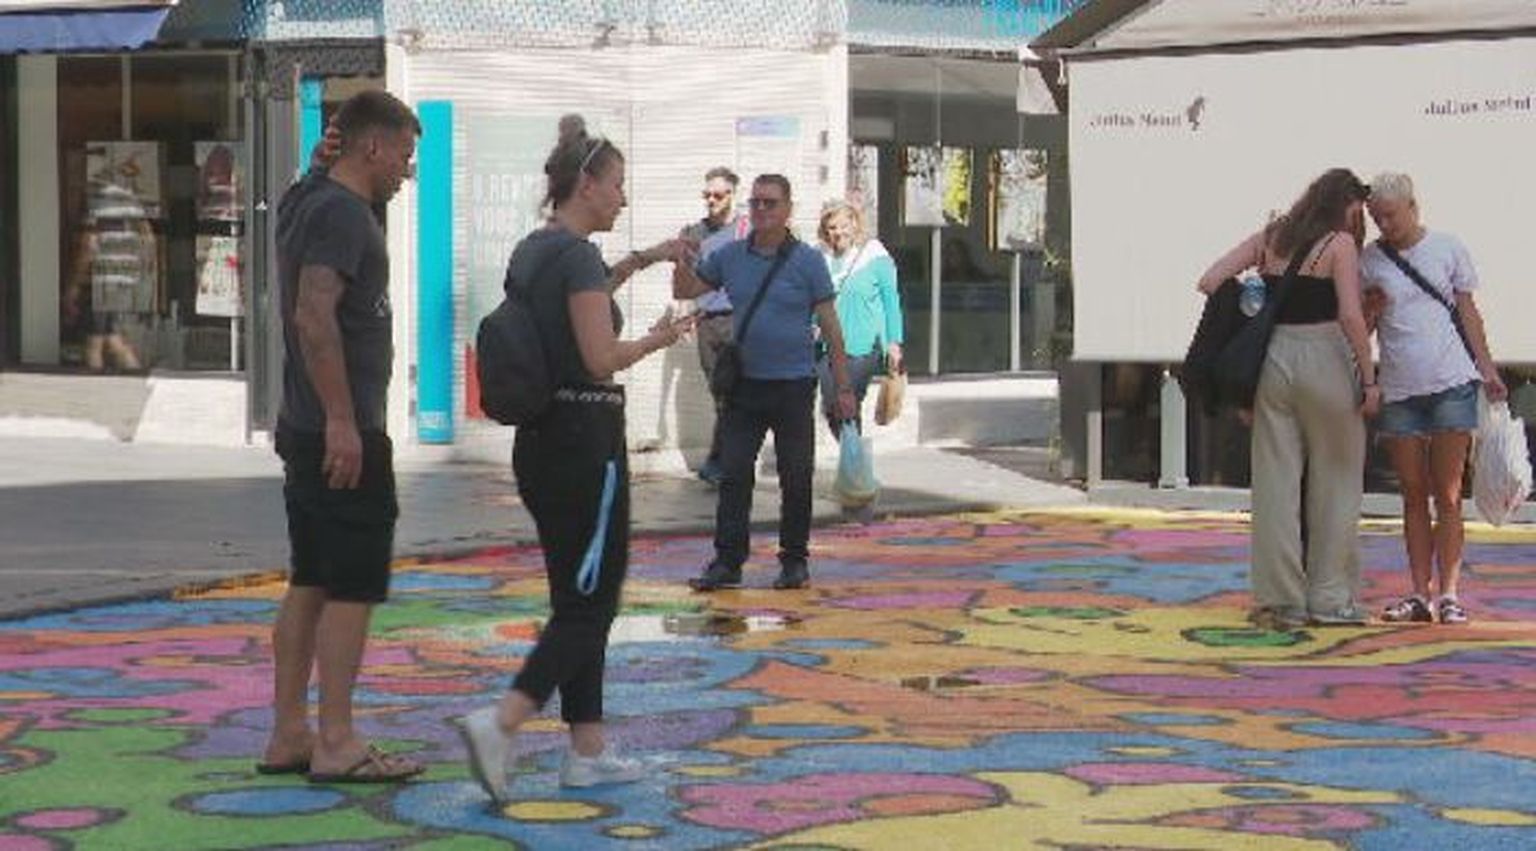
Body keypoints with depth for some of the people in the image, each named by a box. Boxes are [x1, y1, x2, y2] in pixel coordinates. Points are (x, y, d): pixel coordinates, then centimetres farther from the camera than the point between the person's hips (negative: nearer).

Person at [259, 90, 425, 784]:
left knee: (309, 585, 12)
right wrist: (342, 421, -25)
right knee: (352, 589, -5)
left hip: (309, 432, 10)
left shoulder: (309, 204, 16)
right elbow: (315, 316, -25)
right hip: (344, 435, -10)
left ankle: (288, 736, 16)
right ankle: (336, 745, -2)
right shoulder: (343, 213, -15)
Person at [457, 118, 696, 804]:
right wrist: (658, 339, -2)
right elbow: (602, 358, -20)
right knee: (588, 604, -5)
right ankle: (499, 722, -19)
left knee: (579, 600, 14)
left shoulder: (531, 250, 12)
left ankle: (587, 752, 18)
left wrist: (638, 261, 29)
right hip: (585, 443, -9)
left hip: (541, 440, 9)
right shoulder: (577, 254, -15)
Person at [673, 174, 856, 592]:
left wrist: (844, 387, -3)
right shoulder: (731, 256, 7)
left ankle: (794, 560, 14)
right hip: (744, 384, 3)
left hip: (793, 385, -3)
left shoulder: (807, 261, -3)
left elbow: (830, 326, -2)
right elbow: (684, 291, 16)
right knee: (734, 474, 0)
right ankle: (727, 561, 2)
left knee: (796, 477, 4)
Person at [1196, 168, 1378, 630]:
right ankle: (1330, 599, 10)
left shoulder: (1269, 238, 9)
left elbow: (1209, 282, 2)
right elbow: (1350, 316, -14)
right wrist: (1369, 379, -8)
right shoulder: (1339, 244, -5)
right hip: (1325, 359, -4)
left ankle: (1280, 600, 8)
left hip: (1274, 360, 4)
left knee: (1275, 482, 6)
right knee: (1334, 482, 7)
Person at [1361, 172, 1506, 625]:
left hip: (1452, 382, -2)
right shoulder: (1370, 259, 5)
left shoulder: (1447, 248, 4)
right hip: (1398, 390, 2)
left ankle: (1449, 594, -1)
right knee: (1413, 496, 4)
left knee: (1447, 495, -1)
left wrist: (1488, 369, 4)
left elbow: (1467, 312, 9)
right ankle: (1419, 594, 7)